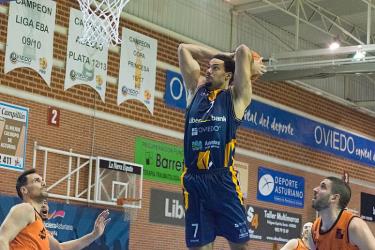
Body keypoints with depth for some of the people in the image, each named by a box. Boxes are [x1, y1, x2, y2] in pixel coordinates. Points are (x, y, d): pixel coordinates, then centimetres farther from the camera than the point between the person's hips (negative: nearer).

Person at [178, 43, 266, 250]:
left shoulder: (235, 97, 7)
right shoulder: (196, 91, 17)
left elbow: (243, 51, -2)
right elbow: (184, 49, 20)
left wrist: (251, 68, 19)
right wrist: (221, 55, 23)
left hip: (223, 180, -3)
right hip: (193, 180, 3)